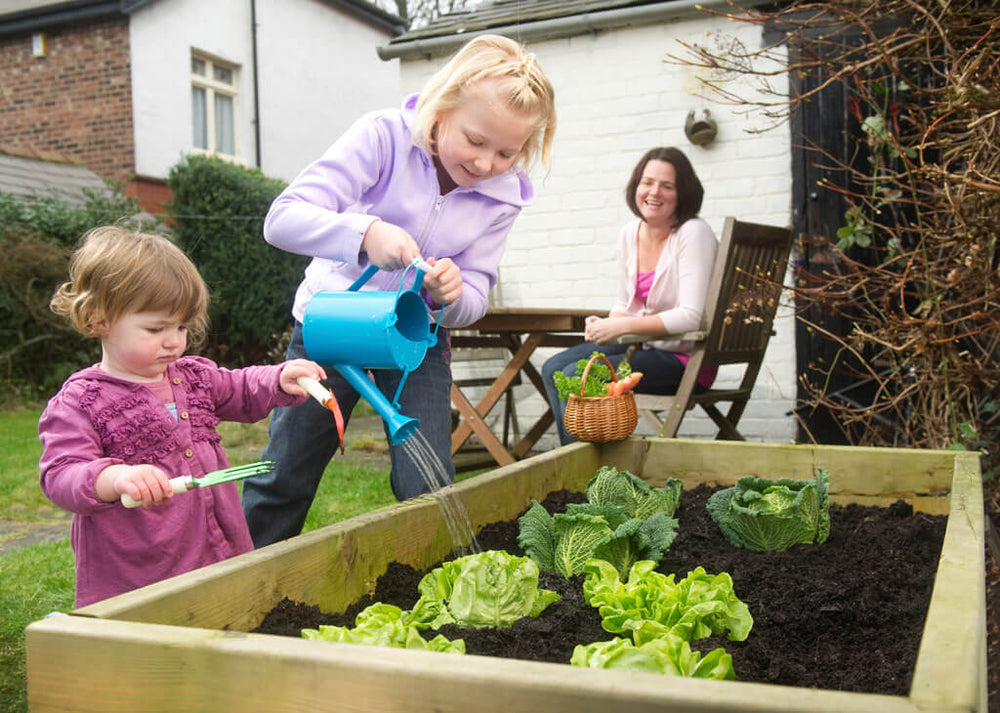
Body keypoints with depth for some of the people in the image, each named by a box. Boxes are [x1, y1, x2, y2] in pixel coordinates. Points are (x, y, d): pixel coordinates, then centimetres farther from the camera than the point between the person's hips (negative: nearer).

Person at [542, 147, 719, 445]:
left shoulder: (693, 234, -17)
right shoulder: (630, 233, 5)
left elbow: (690, 317, -24)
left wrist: (621, 326, -25)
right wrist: (604, 325, -8)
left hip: (683, 357, -8)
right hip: (641, 345, 8)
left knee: (575, 377, -20)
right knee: (553, 369, -4)